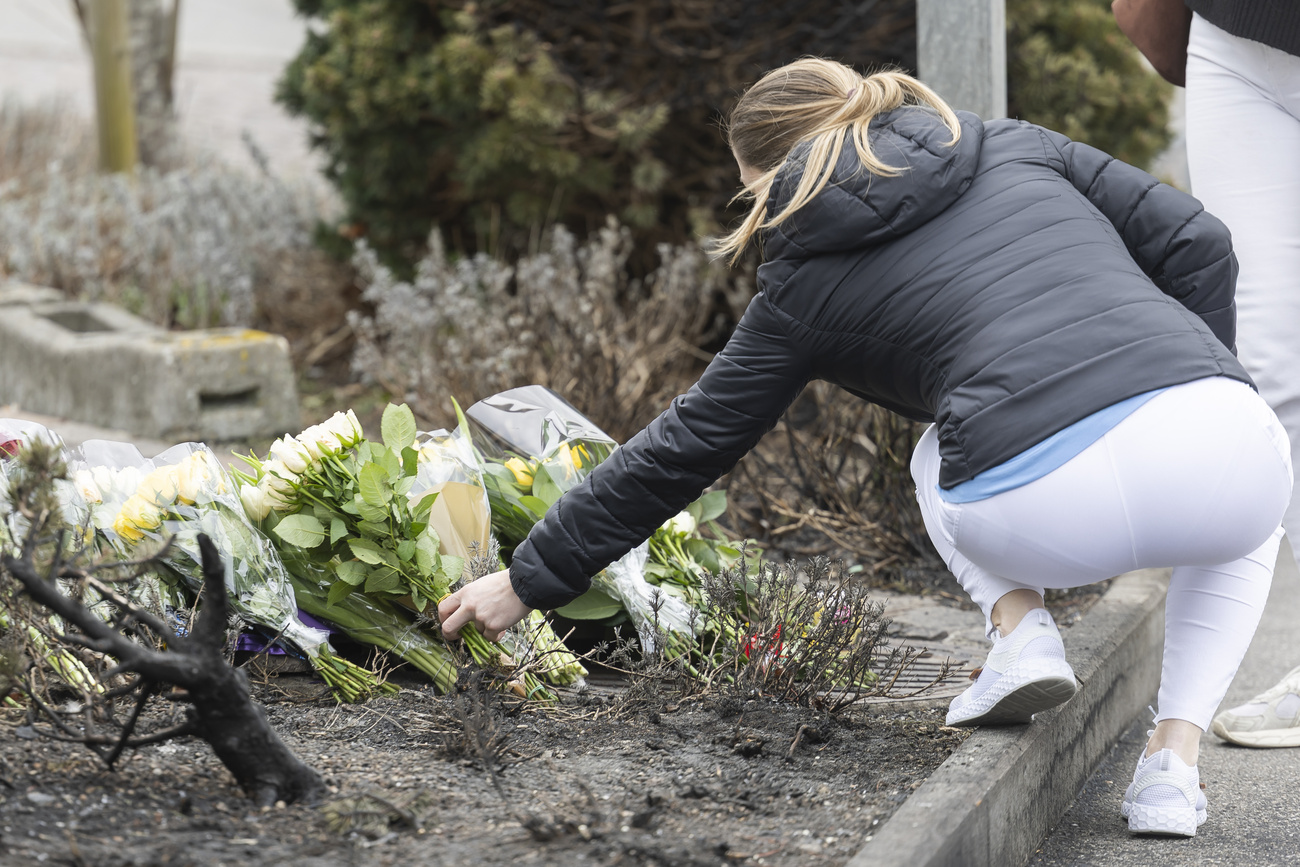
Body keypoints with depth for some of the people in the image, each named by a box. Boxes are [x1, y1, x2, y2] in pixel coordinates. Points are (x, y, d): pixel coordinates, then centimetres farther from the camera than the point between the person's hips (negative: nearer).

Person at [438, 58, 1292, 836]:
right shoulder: (1018, 147, 24)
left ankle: (1020, 629, 10)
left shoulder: (808, 285, 16)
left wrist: (531, 580, 28)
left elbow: (684, 449, 19)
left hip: (1049, 515, -1)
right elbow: (1196, 241, 16)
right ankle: (1174, 763, 19)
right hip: (1223, 442, 1)